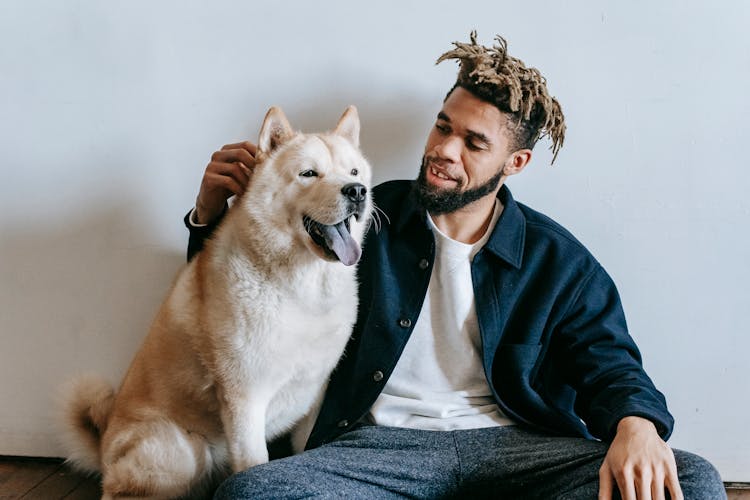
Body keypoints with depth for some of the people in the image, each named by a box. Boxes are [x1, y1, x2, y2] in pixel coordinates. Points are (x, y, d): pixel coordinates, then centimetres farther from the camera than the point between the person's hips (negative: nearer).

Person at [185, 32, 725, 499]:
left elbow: (608, 364, 5)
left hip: (514, 442, 1)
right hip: (380, 442, 0)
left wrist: (636, 424, -20)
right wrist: (211, 212, -5)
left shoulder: (557, 261, 9)